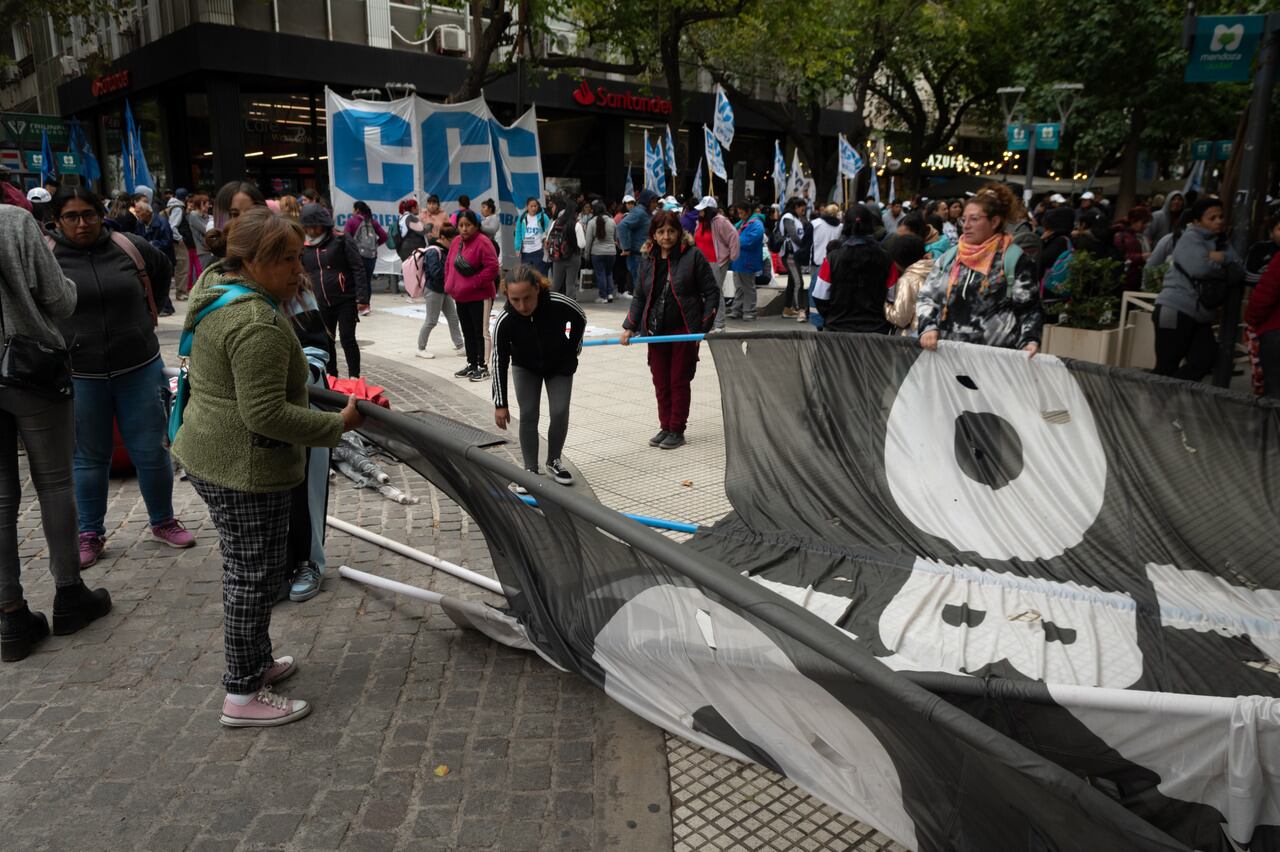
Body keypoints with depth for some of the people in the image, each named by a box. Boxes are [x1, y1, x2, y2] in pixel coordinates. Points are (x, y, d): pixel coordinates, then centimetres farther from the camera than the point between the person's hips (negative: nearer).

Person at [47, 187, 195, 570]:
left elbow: (165, 270, 20)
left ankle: (163, 521, 25)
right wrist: (58, 336, 0)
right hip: (79, 376, -1)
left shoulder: (130, 247, 0)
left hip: (139, 368, 1)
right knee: (90, 458, 10)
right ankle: (90, 534, 25)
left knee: (151, 451, 8)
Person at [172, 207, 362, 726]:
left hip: (208, 453, 10)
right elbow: (267, 414, -27)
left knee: (246, 568, 21)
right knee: (255, 574, 2)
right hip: (245, 468, -10)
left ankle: (255, 661, 37)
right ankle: (243, 696, 15)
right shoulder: (258, 324, -25)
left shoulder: (216, 291, 9)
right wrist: (337, 424, -19)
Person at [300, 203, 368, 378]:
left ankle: (354, 377, 5)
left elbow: (358, 269, -10)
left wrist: (362, 297, -17)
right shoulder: (304, 247, 8)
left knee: (347, 338, -5)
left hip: (346, 300, -5)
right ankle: (331, 375, 25)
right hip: (321, 304, 5)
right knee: (326, 341, 11)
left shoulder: (341, 241, -6)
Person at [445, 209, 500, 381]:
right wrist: (449, 284, 6)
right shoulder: (456, 242, 9)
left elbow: (492, 267, -20)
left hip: (479, 296, -8)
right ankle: (471, 364, 26)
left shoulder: (483, 242, -14)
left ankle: (482, 367, 7)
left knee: (480, 332, -1)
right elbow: (448, 264, 18)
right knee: (467, 332, 15)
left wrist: (475, 283, -20)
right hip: (460, 297, 8)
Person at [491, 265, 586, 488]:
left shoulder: (560, 304, -34)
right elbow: (499, 362, -24)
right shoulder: (504, 321, -32)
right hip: (525, 367, 0)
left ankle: (554, 461, 16)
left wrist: (572, 350, -4)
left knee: (560, 412, -6)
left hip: (560, 364, 0)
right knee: (528, 415, -7)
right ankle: (531, 470, 5)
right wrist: (500, 404, -23)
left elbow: (580, 319, -10)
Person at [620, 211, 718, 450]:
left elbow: (711, 293, -4)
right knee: (661, 383, 10)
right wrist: (629, 327, 4)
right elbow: (639, 296, 14)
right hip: (656, 331, 5)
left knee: (679, 382, 3)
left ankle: (677, 431, 15)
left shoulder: (692, 255, -7)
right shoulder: (647, 259, 7)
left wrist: (704, 327, -10)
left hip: (684, 331, -5)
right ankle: (665, 427, 24)